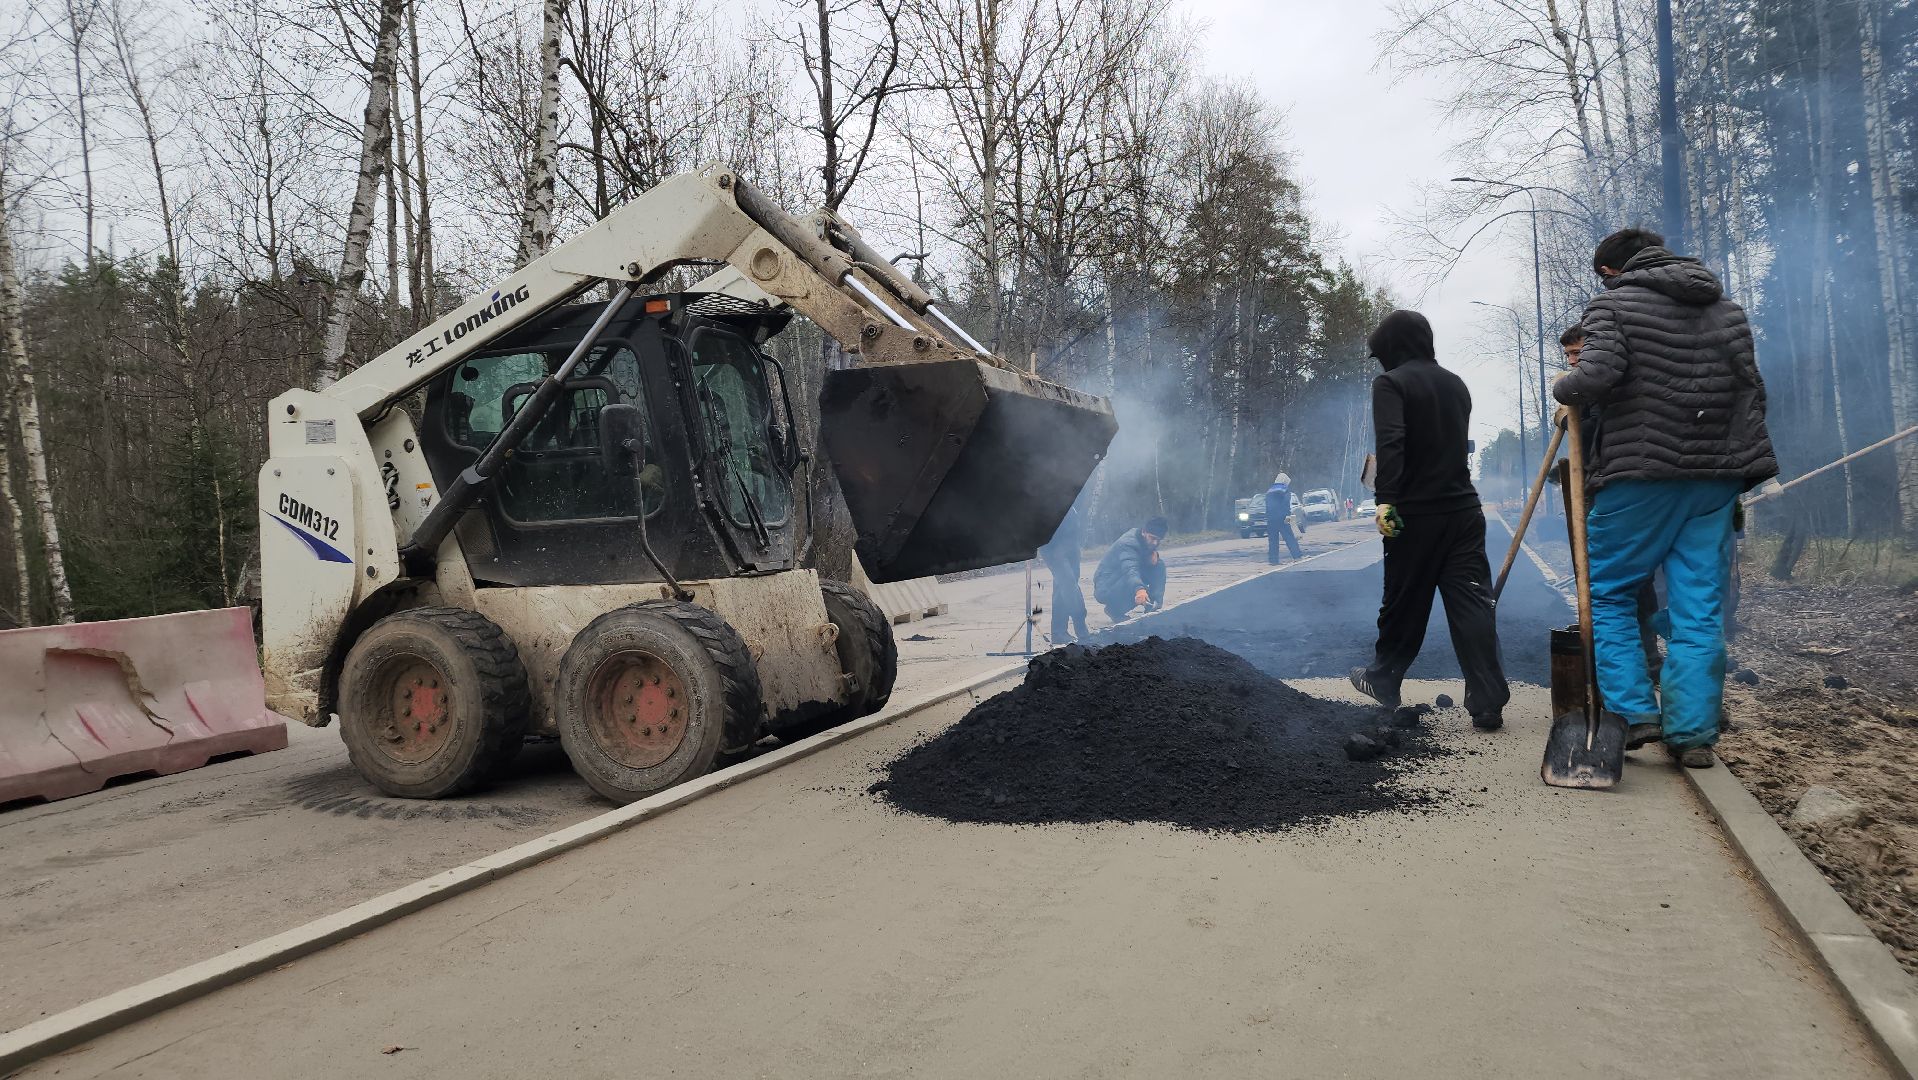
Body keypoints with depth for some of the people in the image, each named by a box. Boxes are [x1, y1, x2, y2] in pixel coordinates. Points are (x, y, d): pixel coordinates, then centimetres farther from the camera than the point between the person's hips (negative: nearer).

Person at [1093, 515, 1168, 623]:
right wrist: (1139, 590, -65)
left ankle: (1153, 608, -7)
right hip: (1105, 588, -8)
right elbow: (1130, 570, -45)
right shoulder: (1128, 543, -27)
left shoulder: (1148, 542, -1)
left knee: (1159, 566, -3)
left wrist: (1154, 554, -9)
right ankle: (1114, 610, -10)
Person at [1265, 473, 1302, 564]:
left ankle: (1272, 560, 2)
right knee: (1290, 538, -3)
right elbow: (1286, 504, -15)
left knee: (1272, 540, 5)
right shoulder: (1285, 490, -1)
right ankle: (1297, 556, -7)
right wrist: (1288, 515, -21)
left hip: (1270, 519, 5)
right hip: (1281, 518, -5)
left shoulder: (1269, 491, 18)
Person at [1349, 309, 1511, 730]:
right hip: (1464, 509, 5)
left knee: (1403, 603, 9)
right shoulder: (1455, 384, 14)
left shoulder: (1391, 383, -7)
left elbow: (1390, 443, -21)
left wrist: (1386, 498, -25)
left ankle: (1383, 681, 27)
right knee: (1472, 604, 0)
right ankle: (1487, 703, -4)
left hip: (1416, 513, -5)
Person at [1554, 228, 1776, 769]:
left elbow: (1595, 378, -19)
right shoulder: (1727, 308, 16)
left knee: (1608, 593, 8)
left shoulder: (1612, 304, -3)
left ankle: (1633, 713, 1)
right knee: (1699, 607, 5)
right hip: (1715, 479, 5)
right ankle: (1693, 733, 5)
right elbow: (1752, 390, 15)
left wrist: (1562, 387, 1)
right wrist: (1743, 467, 20)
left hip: (1641, 473, -5)